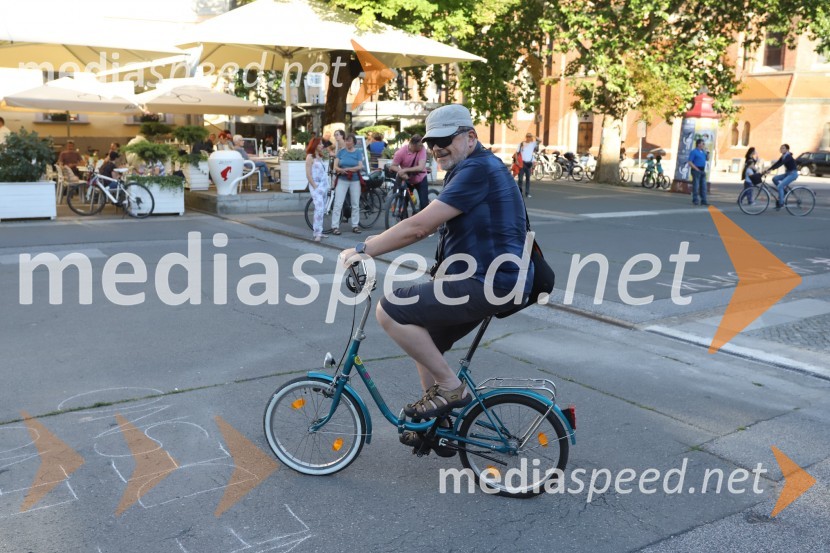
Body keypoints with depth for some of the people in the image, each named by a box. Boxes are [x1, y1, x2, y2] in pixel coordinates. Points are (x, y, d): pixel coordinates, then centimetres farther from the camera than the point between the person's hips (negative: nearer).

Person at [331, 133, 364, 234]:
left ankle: (355, 225, 16)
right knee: (338, 204, -8)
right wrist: (341, 170, -23)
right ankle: (335, 226, -8)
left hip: (355, 180, 1)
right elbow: (335, 166, -1)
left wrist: (350, 169, -22)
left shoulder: (358, 152, 5)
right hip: (342, 180, -1)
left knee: (355, 205, 6)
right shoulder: (341, 151, 5)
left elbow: (360, 166, -7)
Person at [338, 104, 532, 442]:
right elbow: (426, 227, 19)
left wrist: (364, 250, -14)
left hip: (491, 282, -11)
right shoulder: (466, 170, 18)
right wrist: (376, 245, 11)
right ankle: (436, 425, 33)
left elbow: (419, 226, -21)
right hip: (487, 278, 11)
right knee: (424, 340, 21)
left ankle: (450, 387, -3)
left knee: (390, 311, -14)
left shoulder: (477, 169, -16)